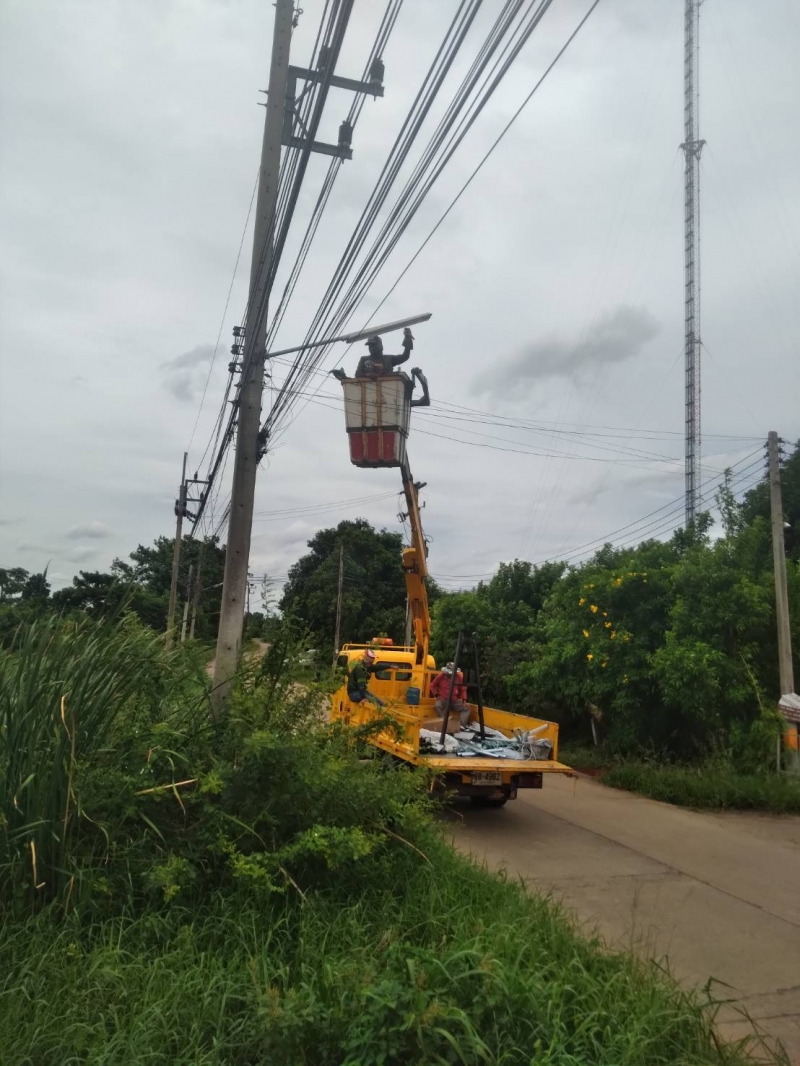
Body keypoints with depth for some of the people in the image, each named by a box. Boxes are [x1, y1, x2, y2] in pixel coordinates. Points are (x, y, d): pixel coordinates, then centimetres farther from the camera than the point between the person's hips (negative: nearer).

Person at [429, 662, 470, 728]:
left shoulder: (459, 677, -2)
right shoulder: (440, 676, -7)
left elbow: (463, 690, 9)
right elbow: (432, 685, 7)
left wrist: (464, 700, -3)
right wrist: (436, 695, -4)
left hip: (455, 700, 3)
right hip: (443, 699, -3)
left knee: (466, 709, -14)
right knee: (437, 706, -36)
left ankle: (461, 725, -26)